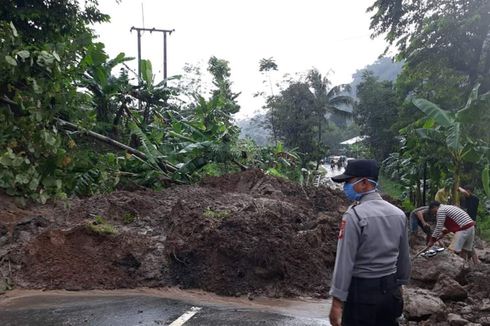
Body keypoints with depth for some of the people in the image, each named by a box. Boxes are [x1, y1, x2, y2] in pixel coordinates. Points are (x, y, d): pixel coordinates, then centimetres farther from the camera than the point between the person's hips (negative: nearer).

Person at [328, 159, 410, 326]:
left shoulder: (354, 215, -18)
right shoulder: (399, 214, 2)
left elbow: (345, 261, -19)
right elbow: (403, 256, 10)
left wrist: (337, 301, -14)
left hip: (362, 291, -6)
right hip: (390, 290, 6)